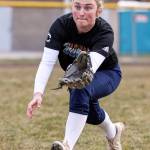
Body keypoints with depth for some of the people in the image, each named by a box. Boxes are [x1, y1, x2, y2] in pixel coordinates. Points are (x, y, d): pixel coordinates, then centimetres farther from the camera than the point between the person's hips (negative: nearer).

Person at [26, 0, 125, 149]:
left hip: (106, 73, -4)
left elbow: (91, 66, -51)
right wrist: (38, 93, -52)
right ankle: (113, 133, 49)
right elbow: (47, 62, -37)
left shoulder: (104, 32, -35)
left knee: (81, 90, -34)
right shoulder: (61, 24, -30)